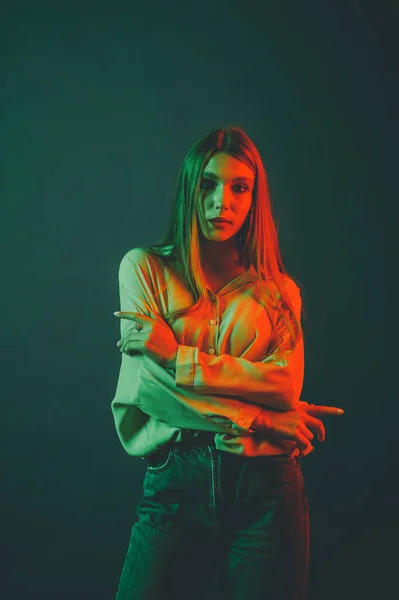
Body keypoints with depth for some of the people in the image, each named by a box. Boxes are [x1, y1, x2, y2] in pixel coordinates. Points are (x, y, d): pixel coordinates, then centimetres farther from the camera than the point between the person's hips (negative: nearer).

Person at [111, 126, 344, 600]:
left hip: (267, 488, 1)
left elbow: (286, 383, -6)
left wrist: (176, 355, -12)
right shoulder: (145, 267, 5)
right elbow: (147, 386, -7)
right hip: (176, 483, -1)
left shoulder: (278, 290, 10)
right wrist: (263, 419, -8)